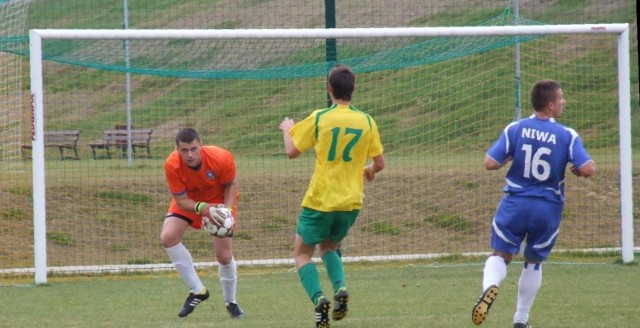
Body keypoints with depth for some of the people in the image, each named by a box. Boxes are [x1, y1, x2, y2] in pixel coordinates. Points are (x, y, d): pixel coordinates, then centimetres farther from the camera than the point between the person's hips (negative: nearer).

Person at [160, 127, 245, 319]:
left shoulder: (221, 158, -33)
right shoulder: (172, 165, -31)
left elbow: (231, 184, -13)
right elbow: (181, 200, -23)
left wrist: (227, 208, -29)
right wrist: (201, 208, -43)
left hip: (219, 200, -1)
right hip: (189, 201, 1)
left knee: (224, 256, -7)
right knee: (168, 237, -22)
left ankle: (230, 302, 23)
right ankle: (197, 290, -7)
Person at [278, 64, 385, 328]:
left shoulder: (319, 119, -10)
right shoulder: (366, 122, -1)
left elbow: (292, 151, -3)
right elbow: (379, 163, 5)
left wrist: (288, 129, 18)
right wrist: (368, 170, 29)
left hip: (320, 200, -4)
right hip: (351, 202, 4)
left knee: (302, 253, 11)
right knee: (328, 246, 26)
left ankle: (318, 299, -15)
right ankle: (341, 288, -2)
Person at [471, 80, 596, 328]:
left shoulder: (514, 130, -6)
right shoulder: (567, 136, -9)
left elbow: (490, 163, -8)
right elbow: (588, 169, -16)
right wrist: (577, 169, 7)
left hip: (515, 204, 0)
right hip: (548, 208, 0)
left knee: (501, 255, 10)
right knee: (534, 262, 18)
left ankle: (490, 286, -23)